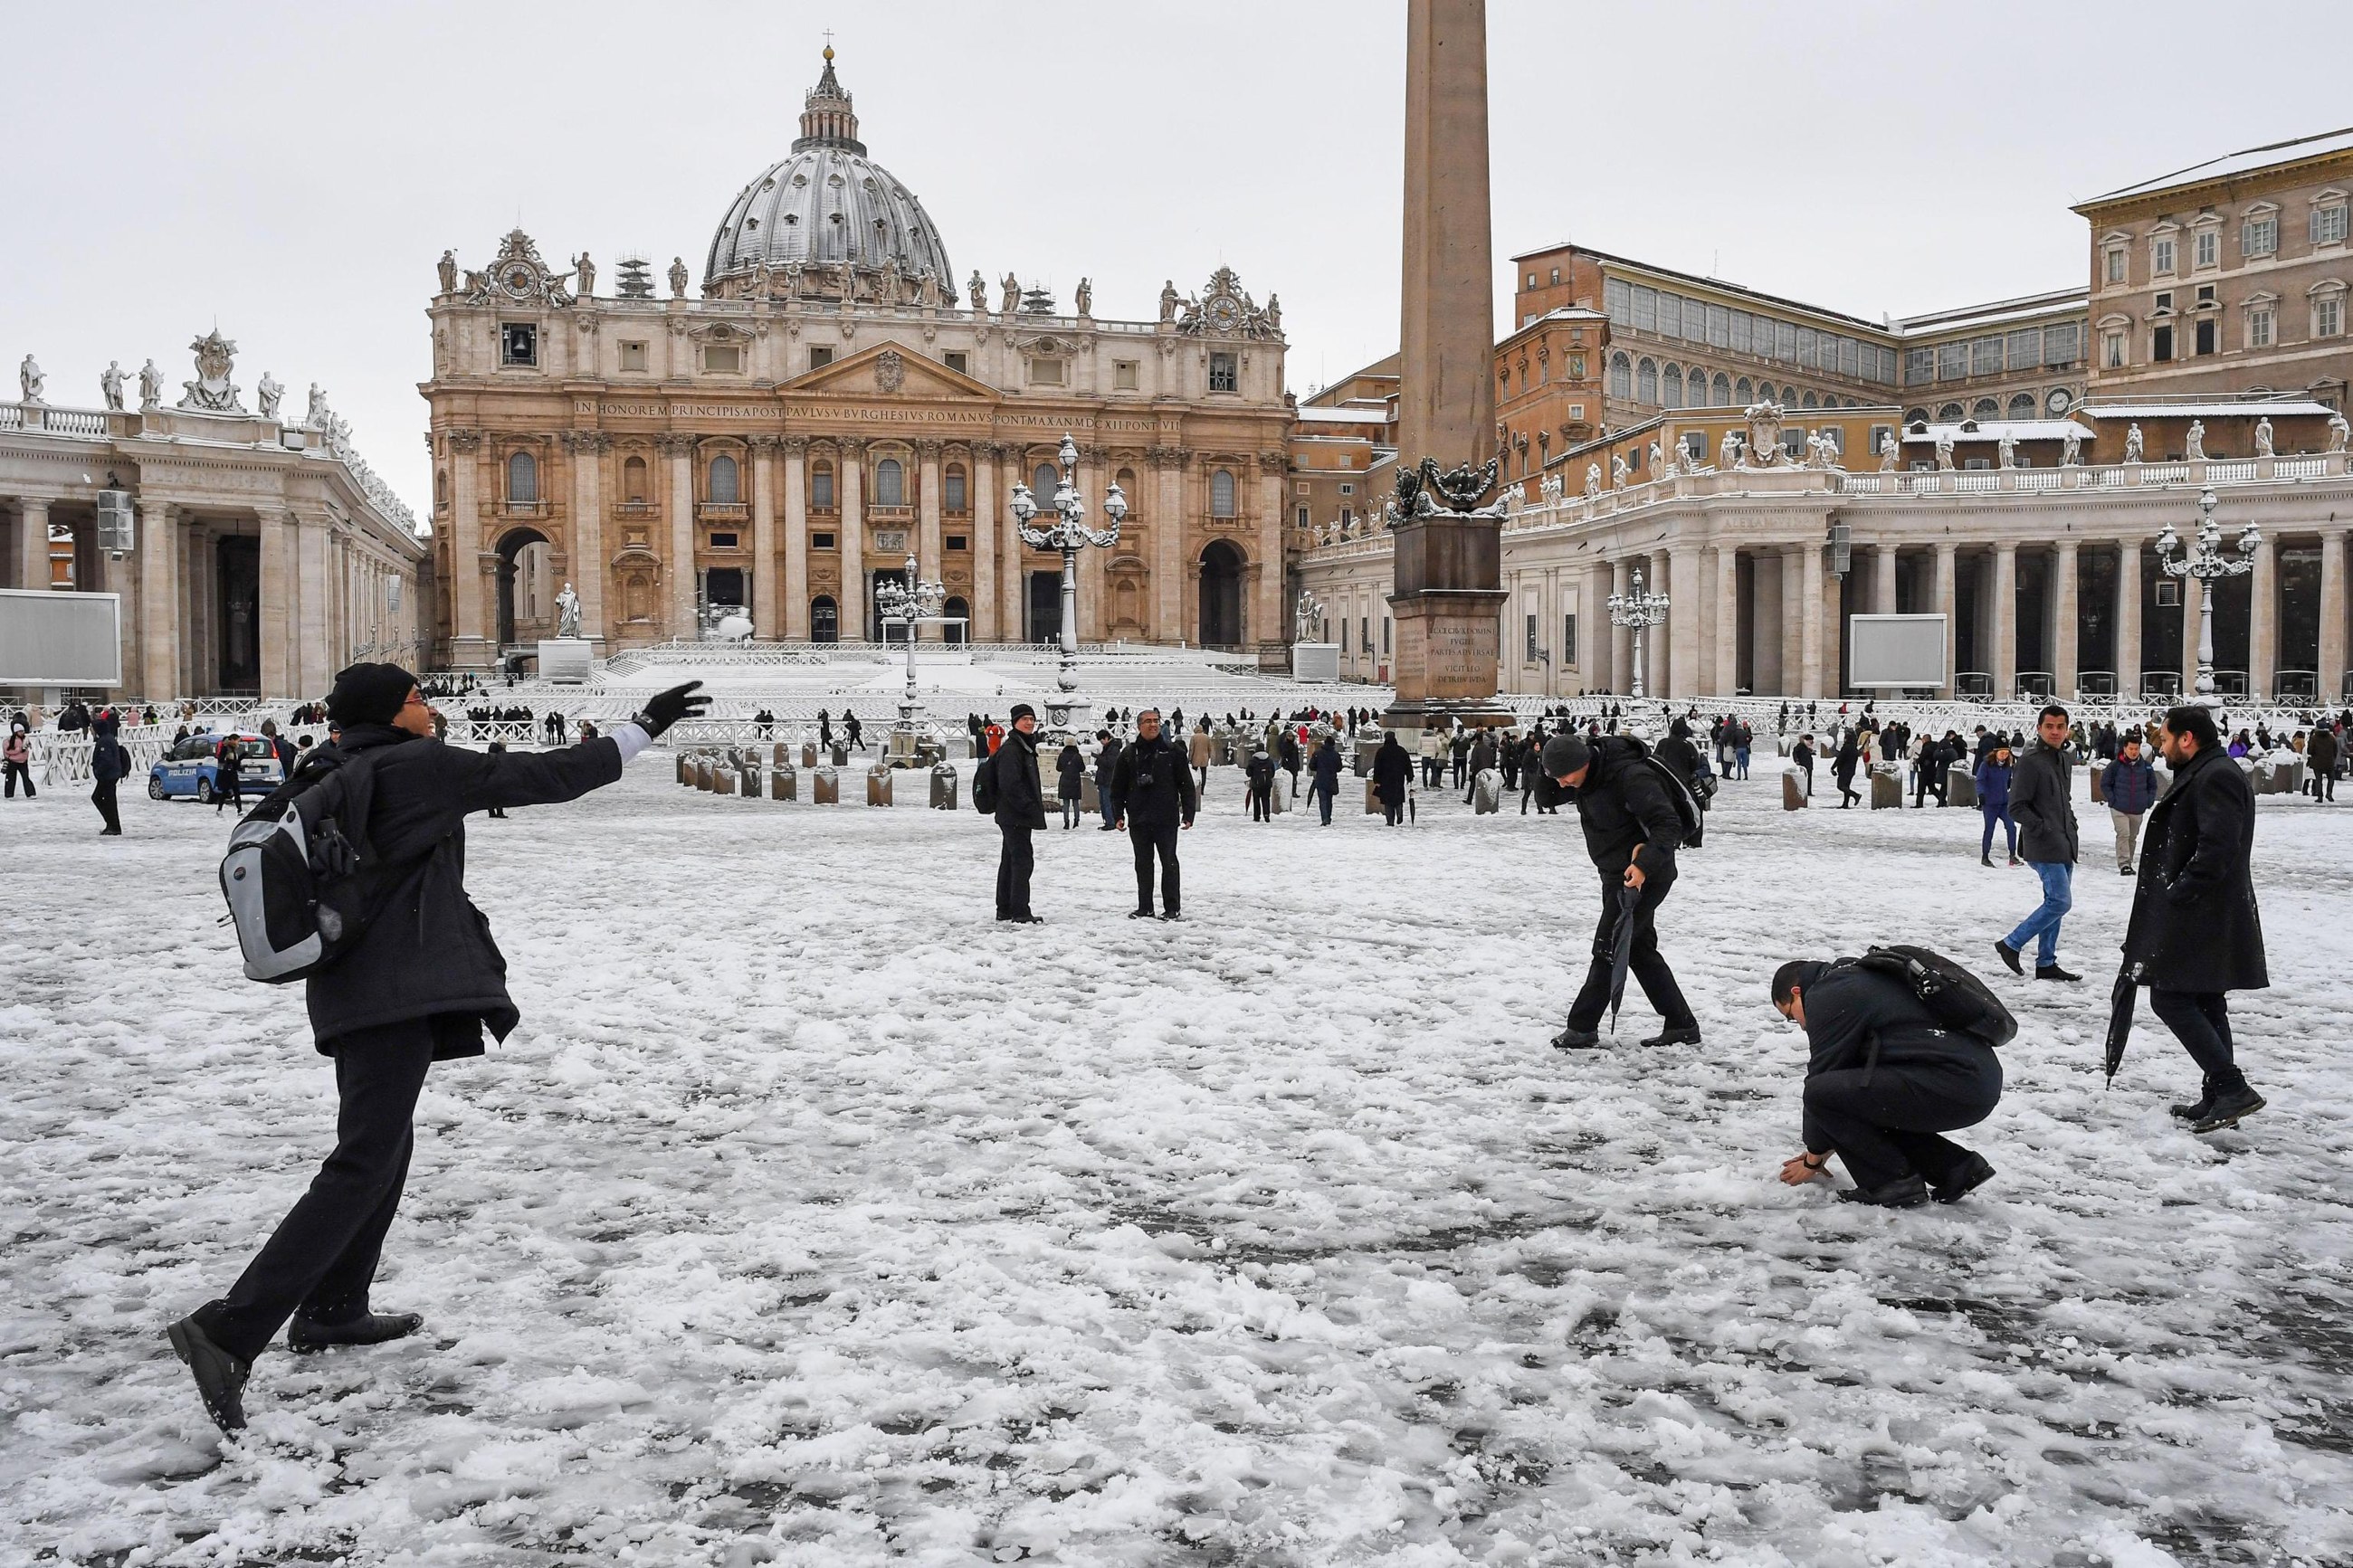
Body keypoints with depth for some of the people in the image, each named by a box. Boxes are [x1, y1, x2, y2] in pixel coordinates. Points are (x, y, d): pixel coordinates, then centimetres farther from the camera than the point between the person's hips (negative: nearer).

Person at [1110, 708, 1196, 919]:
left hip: (1166, 819, -3)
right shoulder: (1128, 755, 7)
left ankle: (1173, 908, 6)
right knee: (1143, 865, 9)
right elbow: (1118, 787, 10)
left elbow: (1186, 785, 1)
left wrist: (1188, 814, -5)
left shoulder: (1172, 751, 1)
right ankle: (1144, 908, 16)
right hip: (1138, 820, 3)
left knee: (1169, 863, 1)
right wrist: (1118, 814, 4)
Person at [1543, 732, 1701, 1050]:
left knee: (1609, 947, -5)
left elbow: (1669, 825, -30)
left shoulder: (1630, 776, -28)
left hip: (1643, 877, -10)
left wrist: (1644, 864, -41)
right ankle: (1682, 1026, 22)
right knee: (1640, 949, 14)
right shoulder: (1587, 775, -1)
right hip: (1615, 875, 10)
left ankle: (1582, 1028, 5)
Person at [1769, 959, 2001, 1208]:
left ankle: (1896, 1183, -3)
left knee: (1823, 1093, -13)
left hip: (1950, 1084, -10)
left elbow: (1824, 1072, 0)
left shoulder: (1827, 995, -2)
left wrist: (1813, 1160, 11)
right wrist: (1827, 1146, 34)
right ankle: (1957, 1169, 18)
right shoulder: (1863, 979, 27)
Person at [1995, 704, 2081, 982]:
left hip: (2065, 845, 9)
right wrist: (2043, 829, -18)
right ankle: (2011, 945, -2)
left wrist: (2071, 823, 12)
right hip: (2044, 848, -9)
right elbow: (2017, 806, -15)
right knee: (2060, 902, -12)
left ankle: (2046, 963, 18)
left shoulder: (2063, 758, 14)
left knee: (2055, 903, 11)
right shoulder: (2030, 761, -13)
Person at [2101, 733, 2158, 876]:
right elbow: (2105, 784, 0)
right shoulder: (2115, 766, -8)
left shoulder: (2146, 766, 1)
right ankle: (2124, 864, -15)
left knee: (2133, 837, 13)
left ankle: (2128, 863, 25)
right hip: (2119, 810, -4)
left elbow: (2152, 785, 15)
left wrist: (2149, 800, 4)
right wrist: (2112, 799, -7)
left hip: (2138, 810, 4)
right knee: (2123, 834, -15)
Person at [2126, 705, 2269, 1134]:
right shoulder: (2203, 775, 18)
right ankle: (2219, 1099, 19)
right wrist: (2175, 895, 17)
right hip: (2203, 919, 11)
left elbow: (2218, 848, -25)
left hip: (2201, 919, -11)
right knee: (2206, 1005, 14)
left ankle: (2232, 1089, -10)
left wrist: (2178, 893, -21)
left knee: (2170, 999, -10)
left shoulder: (2216, 778, -16)